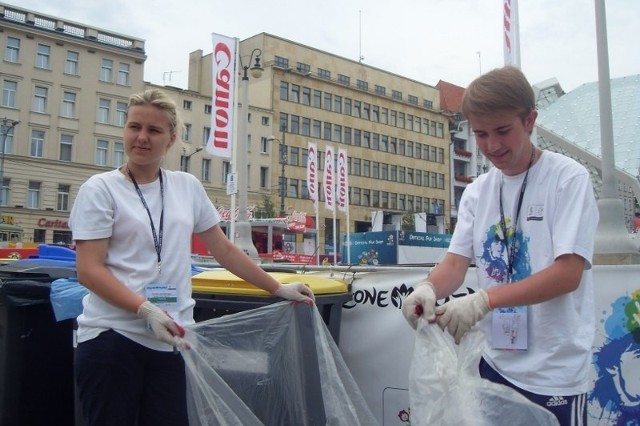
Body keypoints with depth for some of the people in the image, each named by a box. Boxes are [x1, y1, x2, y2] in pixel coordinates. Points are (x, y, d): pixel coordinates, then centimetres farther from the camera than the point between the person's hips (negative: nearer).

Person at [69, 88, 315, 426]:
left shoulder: (188, 187, 9)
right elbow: (89, 270, -10)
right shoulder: (100, 189, -3)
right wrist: (145, 309, -24)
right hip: (111, 336, -3)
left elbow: (224, 250, 15)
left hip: (169, 341, 4)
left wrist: (278, 289, 13)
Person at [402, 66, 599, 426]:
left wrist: (485, 299, -28)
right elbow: (456, 264, 2)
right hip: (495, 362, 5)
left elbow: (568, 273, -17)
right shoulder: (476, 192, 6)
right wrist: (429, 288, -21)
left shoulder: (569, 178, -9)